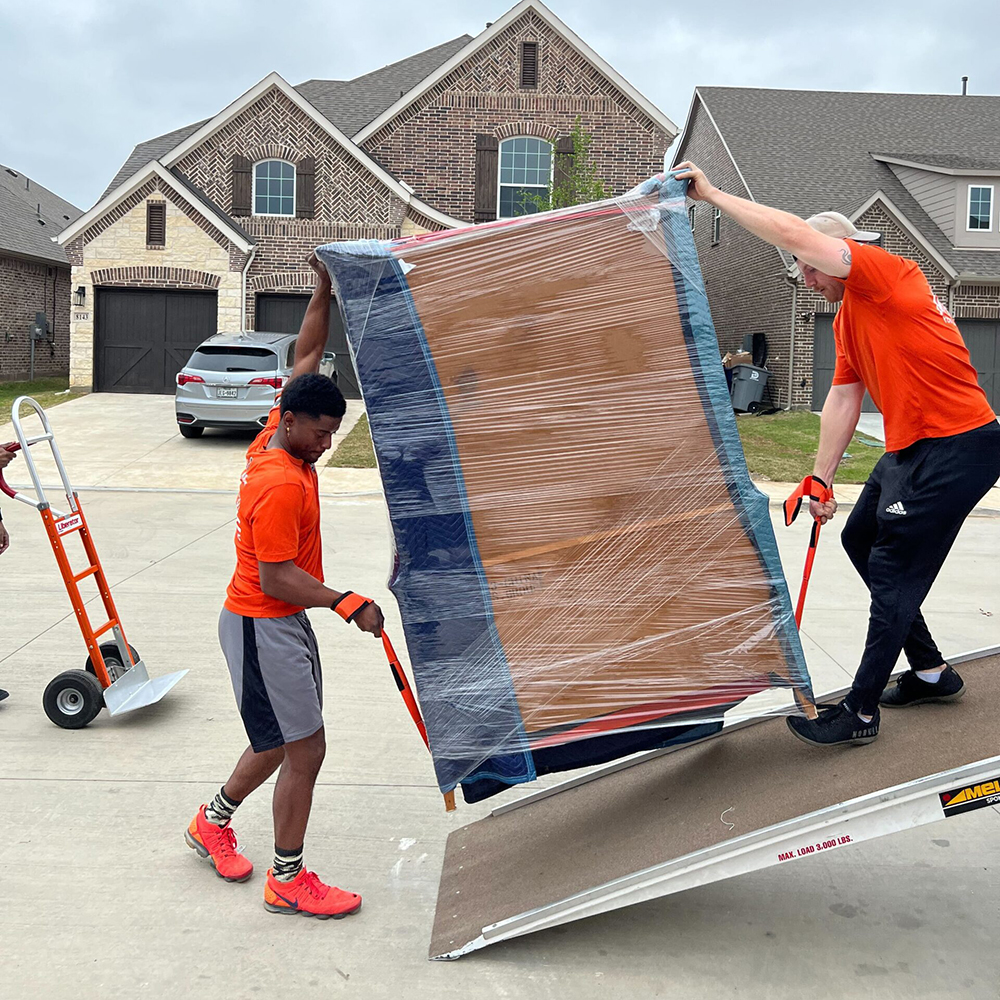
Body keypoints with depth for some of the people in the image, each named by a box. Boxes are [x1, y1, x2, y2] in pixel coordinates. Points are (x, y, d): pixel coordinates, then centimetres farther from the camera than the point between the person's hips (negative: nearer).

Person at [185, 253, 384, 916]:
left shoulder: (279, 438, 2)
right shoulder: (280, 485, -25)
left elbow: (307, 357, 11)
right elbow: (278, 578, -25)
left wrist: (324, 288, 6)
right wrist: (347, 603, -28)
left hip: (283, 621, 10)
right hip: (262, 628, -10)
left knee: (282, 742, 20)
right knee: (305, 749, -3)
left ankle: (214, 822, 40)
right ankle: (288, 880, 12)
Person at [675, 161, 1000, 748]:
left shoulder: (886, 271, -15)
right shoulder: (847, 318, 14)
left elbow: (793, 234, -25)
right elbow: (844, 399, 15)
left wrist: (712, 194, -19)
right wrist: (821, 479, 12)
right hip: (911, 448, 11)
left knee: (894, 571, -6)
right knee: (861, 540, 20)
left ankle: (861, 713, 6)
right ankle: (932, 671, 31)